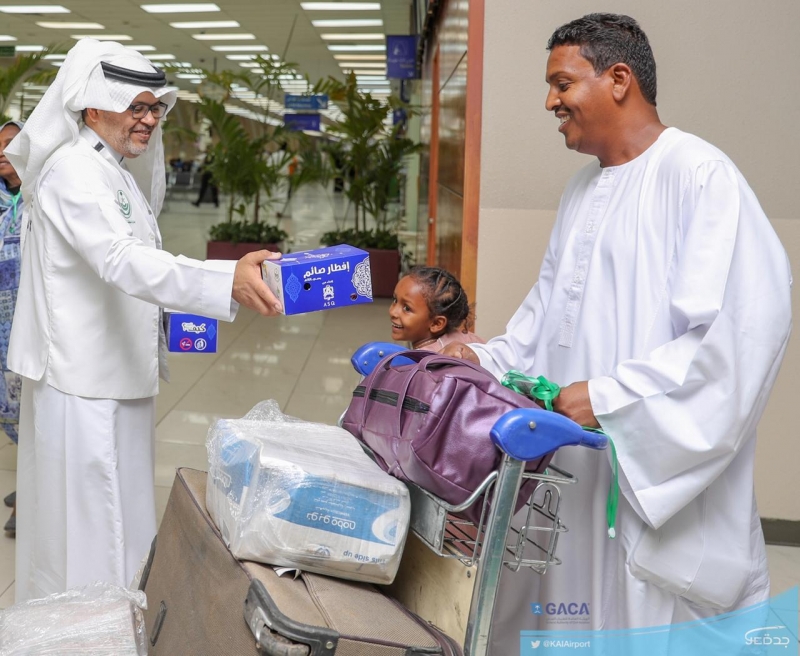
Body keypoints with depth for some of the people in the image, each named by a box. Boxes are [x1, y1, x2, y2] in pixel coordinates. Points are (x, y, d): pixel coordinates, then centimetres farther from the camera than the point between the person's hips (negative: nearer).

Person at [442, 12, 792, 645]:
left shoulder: (700, 175, -14)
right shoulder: (582, 188, 14)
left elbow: (746, 328, -23)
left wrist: (609, 397, -22)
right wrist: (489, 361, 6)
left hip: (659, 477, -8)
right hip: (570, 471, 8)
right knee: (562, 617, 15)